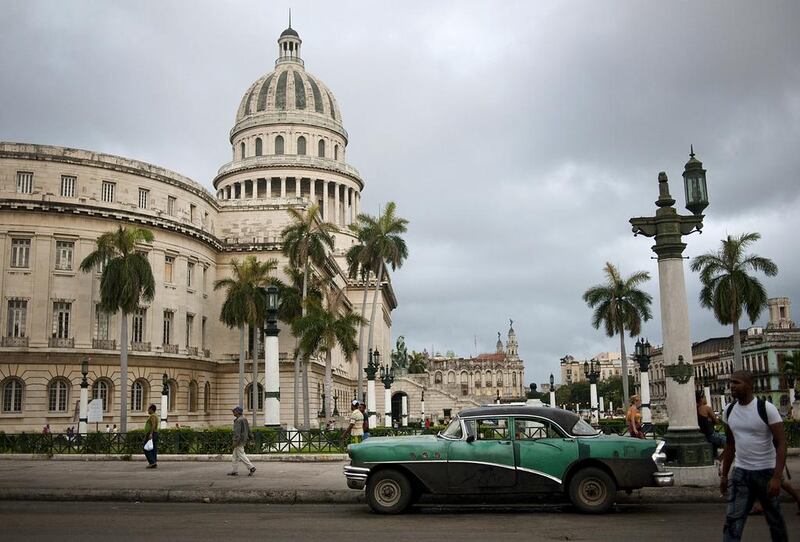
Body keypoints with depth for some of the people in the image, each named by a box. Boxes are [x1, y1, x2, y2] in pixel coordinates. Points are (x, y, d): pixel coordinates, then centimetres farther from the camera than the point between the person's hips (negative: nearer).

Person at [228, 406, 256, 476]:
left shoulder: (238, 420, -17)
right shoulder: (244, 419, 13)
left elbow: (237, 432, -22)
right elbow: (248, 429, 16)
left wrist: (235, 441, -22)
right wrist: (249, 437, 20)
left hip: (239, 441, -10)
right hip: (243, 440, 10)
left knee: (241, 455, -6)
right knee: (235, 455, 13)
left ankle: (251, 467, -8)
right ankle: (235, 471, 15)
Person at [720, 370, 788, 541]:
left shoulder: (766, 408, -13)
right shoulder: (729, 411, 4)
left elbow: (781, 443, -14)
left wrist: (777, 477, -22)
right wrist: (724, 475, 14)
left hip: (766, 471, -4)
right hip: (740, 472, 4)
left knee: (774, 519, 12)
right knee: (732, 520, -4)